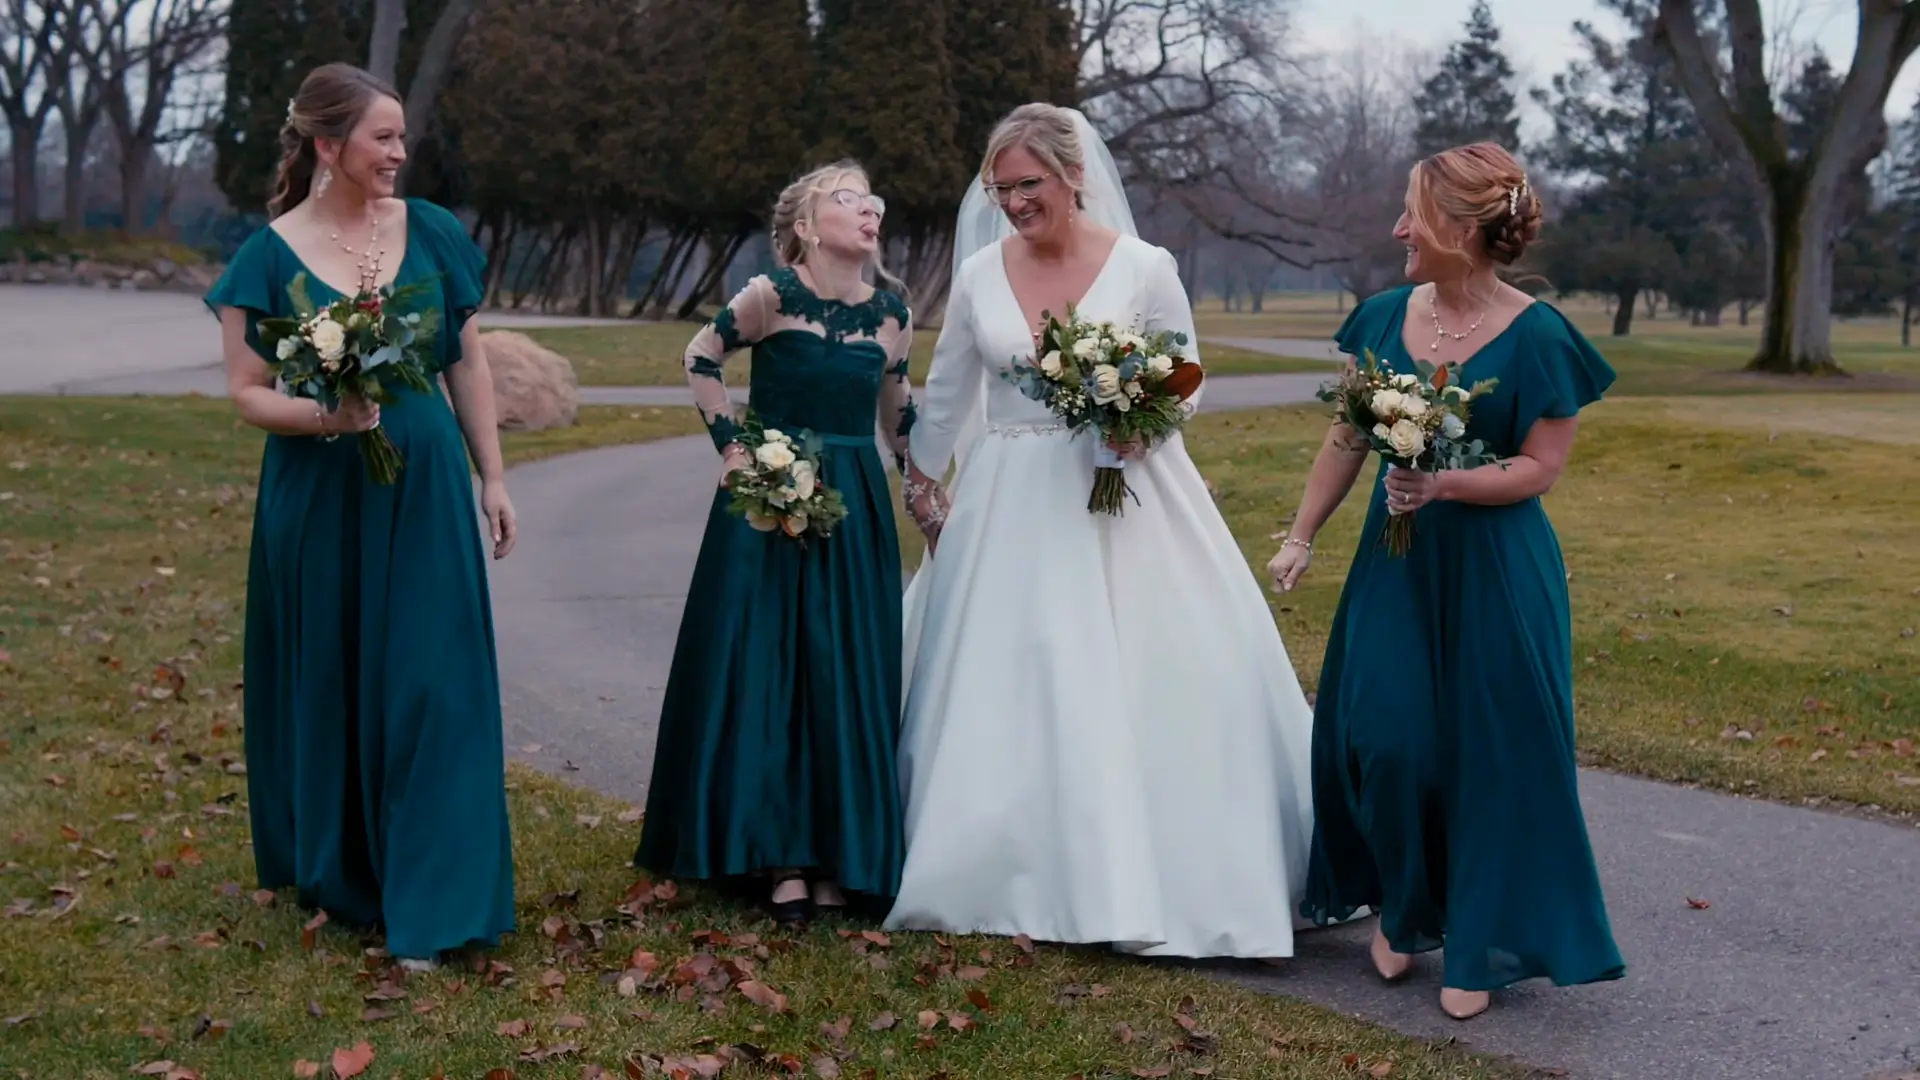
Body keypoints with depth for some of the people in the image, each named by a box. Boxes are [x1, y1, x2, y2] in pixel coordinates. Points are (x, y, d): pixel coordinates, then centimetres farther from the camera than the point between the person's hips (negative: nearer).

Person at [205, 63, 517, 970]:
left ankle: (429, 903, 5)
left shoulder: (432, 233, 2)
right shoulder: (270, 256, -4)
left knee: (427, 688, -1)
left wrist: (492, 478, 5)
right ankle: (334, 876, 30)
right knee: (327, 684, 10)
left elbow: (468, 364, 7)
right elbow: (247, 392, -4)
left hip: (424, 488, 1)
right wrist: (324, 415, -24)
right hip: (318, 496, -1)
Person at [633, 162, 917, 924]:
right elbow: (701, 358, 2)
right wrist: (730, 446, -4)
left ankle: (836, 854, 15)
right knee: (763, 669, 0)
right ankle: (782, 855, 9)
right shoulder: (775, 294, -9)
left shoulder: (892, 312, 4)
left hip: (856, 509, 4)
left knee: (848, 678, 5)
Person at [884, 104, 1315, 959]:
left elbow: (1186, 384, 2)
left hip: (1121, 502, -3)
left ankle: (1162, 877, 9)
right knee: (1003, 693, 6)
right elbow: (945, 399, 14)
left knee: (1146, 685, -4)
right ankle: (1012, 877, 19)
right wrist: (924, 493, 18)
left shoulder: (1144, 268, -4)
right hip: (1010, 511, 3)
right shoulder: (979, 274, 5)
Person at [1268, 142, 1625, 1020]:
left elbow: (1541, 468, -11)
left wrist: (1445, 483, -25)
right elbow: (1345, 439, 9)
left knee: (1491, 753, 4)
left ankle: (1481, 949, 20)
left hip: (1495, 572, -4)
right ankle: (1400, 910, 26)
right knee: (1383, 737, 2)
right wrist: (1302, 536, 9)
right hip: (1396, 561, 4)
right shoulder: (1385, 318, 2)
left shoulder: (1537, 338, -12)